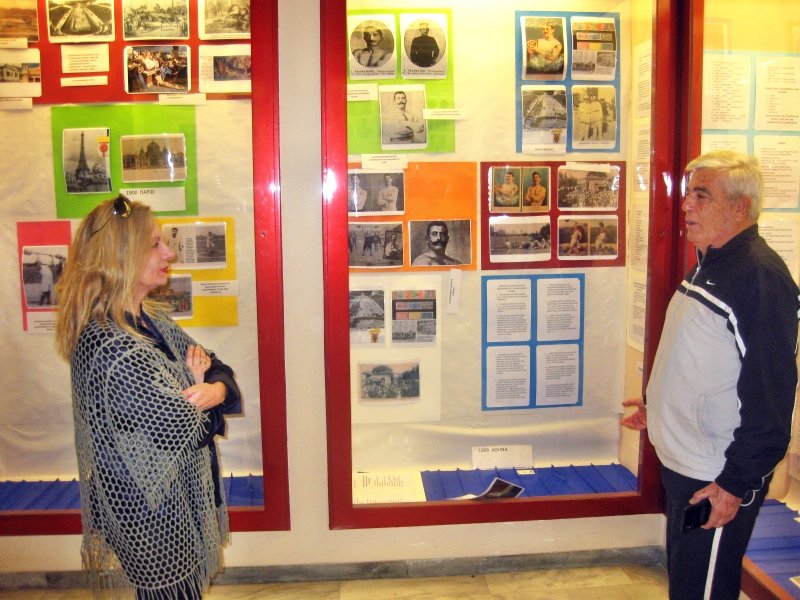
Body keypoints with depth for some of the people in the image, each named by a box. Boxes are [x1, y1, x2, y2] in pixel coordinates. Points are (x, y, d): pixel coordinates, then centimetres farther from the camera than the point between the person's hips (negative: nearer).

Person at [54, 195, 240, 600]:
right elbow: (186, 429, -27)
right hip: (156, 516, -9)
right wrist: (195, 390, -7)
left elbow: (217, 369, 4)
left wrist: (214, 389, -18)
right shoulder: (112, 350, -29)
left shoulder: (150, 320, 2)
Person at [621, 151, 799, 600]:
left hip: (719, 480, -10)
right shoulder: (708, 267, 10)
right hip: (681, 463, 10)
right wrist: (659, 407, 23)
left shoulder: (762, 278, -22)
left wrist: (737, 484, -22)